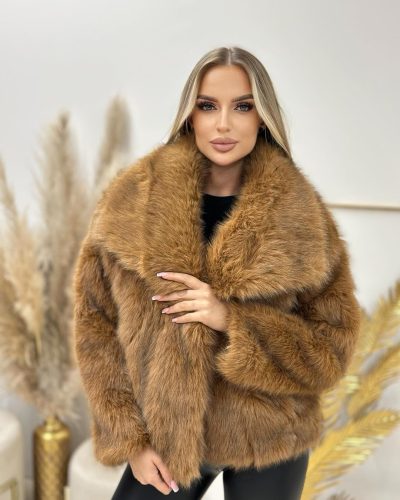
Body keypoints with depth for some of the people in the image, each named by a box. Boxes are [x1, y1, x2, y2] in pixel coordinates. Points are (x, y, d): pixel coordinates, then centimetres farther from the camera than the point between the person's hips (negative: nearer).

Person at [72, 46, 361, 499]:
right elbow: (97, 327, -3)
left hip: (269, 446, 0)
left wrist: (230, 319, -22)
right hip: (165, 442, 1)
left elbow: (333, 346, -8)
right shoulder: (131, 204, -9)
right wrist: (131, 439, -7)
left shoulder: (300, 215, -10)